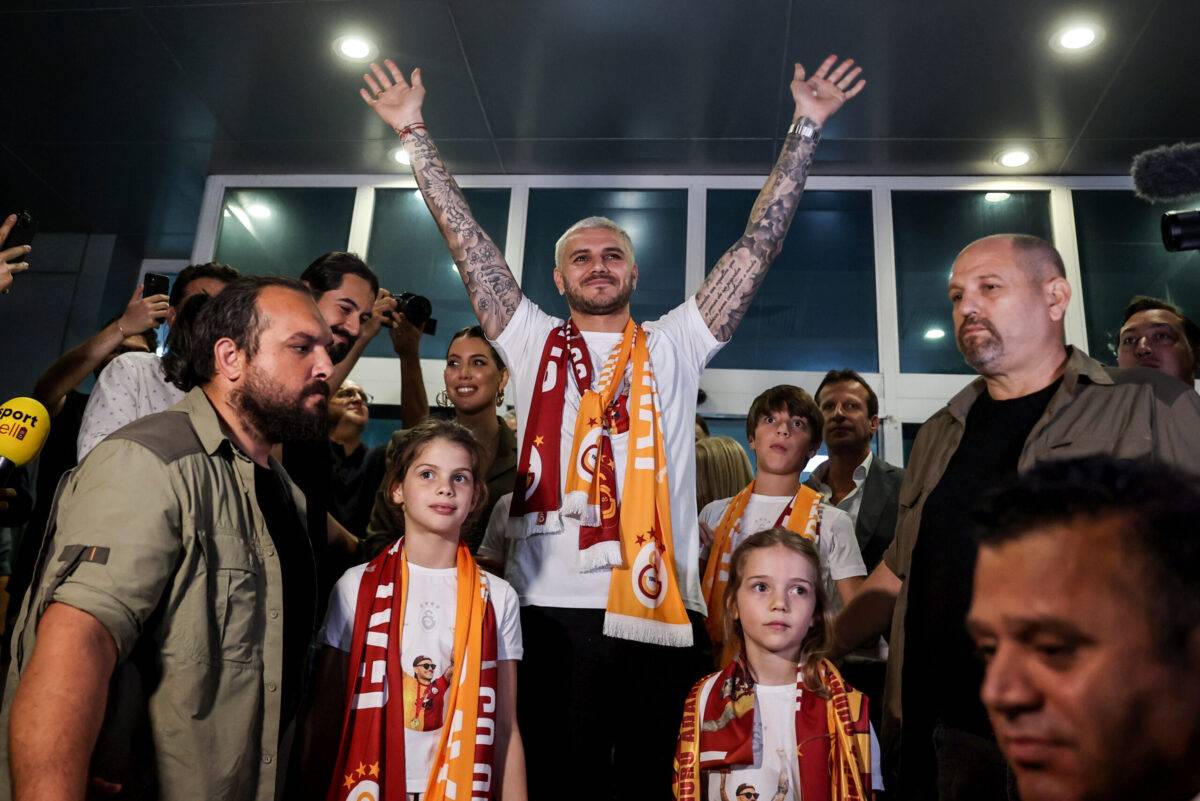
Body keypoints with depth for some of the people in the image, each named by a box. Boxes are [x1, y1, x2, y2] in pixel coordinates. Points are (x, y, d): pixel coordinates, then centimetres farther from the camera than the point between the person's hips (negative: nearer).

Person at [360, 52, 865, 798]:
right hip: (553, 608, 0)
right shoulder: (534, 343, 12)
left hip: (661, 608, 1)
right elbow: (468, 241, 10)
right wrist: (415, 134, 10)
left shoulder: (673, 347, 12)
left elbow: (757, 246, 9)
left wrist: (806, 129, 8)